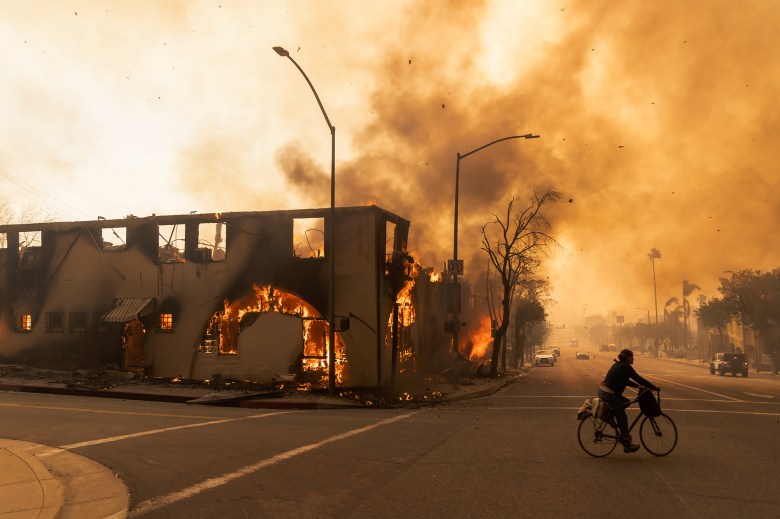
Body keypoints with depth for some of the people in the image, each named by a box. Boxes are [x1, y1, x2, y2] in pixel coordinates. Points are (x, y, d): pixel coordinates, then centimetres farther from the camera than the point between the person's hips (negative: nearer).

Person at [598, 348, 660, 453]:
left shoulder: (617, 365, 19)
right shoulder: (626, 367, -8)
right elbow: (639, 379, -8)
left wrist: (638, 386, 23)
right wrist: (654, 387, 0)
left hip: (602, 390, 9)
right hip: (609, 394, -9)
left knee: (626, 402, 24)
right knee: (622, 418, 1)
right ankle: (627, 445, 6)